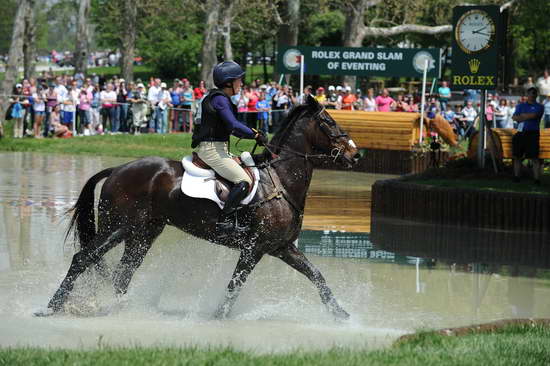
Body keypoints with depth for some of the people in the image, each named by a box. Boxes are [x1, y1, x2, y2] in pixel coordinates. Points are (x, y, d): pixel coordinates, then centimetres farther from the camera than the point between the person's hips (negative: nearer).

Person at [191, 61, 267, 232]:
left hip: (218, 149, 11)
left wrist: (254, 134, 12)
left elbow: (231, 128, 22)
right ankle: (224, 221, -22)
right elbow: (234, 125, -23)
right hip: (211, 149, -11)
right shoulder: (219, 99, -14)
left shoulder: (223, 99, 18)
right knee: (244, 181, -19)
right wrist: (256, 135, -14)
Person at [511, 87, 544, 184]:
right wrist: (527, 117, -7)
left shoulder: (539, 107, 7)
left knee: (535, 158, -9)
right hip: (521, 133, 4)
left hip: (532, 134, -4)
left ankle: (537, 179, -10)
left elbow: (533, 116, -11)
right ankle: (516, 176, 15)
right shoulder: (520, 106, 18)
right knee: (517, 157, 6)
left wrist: (521, 116, 1)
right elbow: (514, 117, 4)